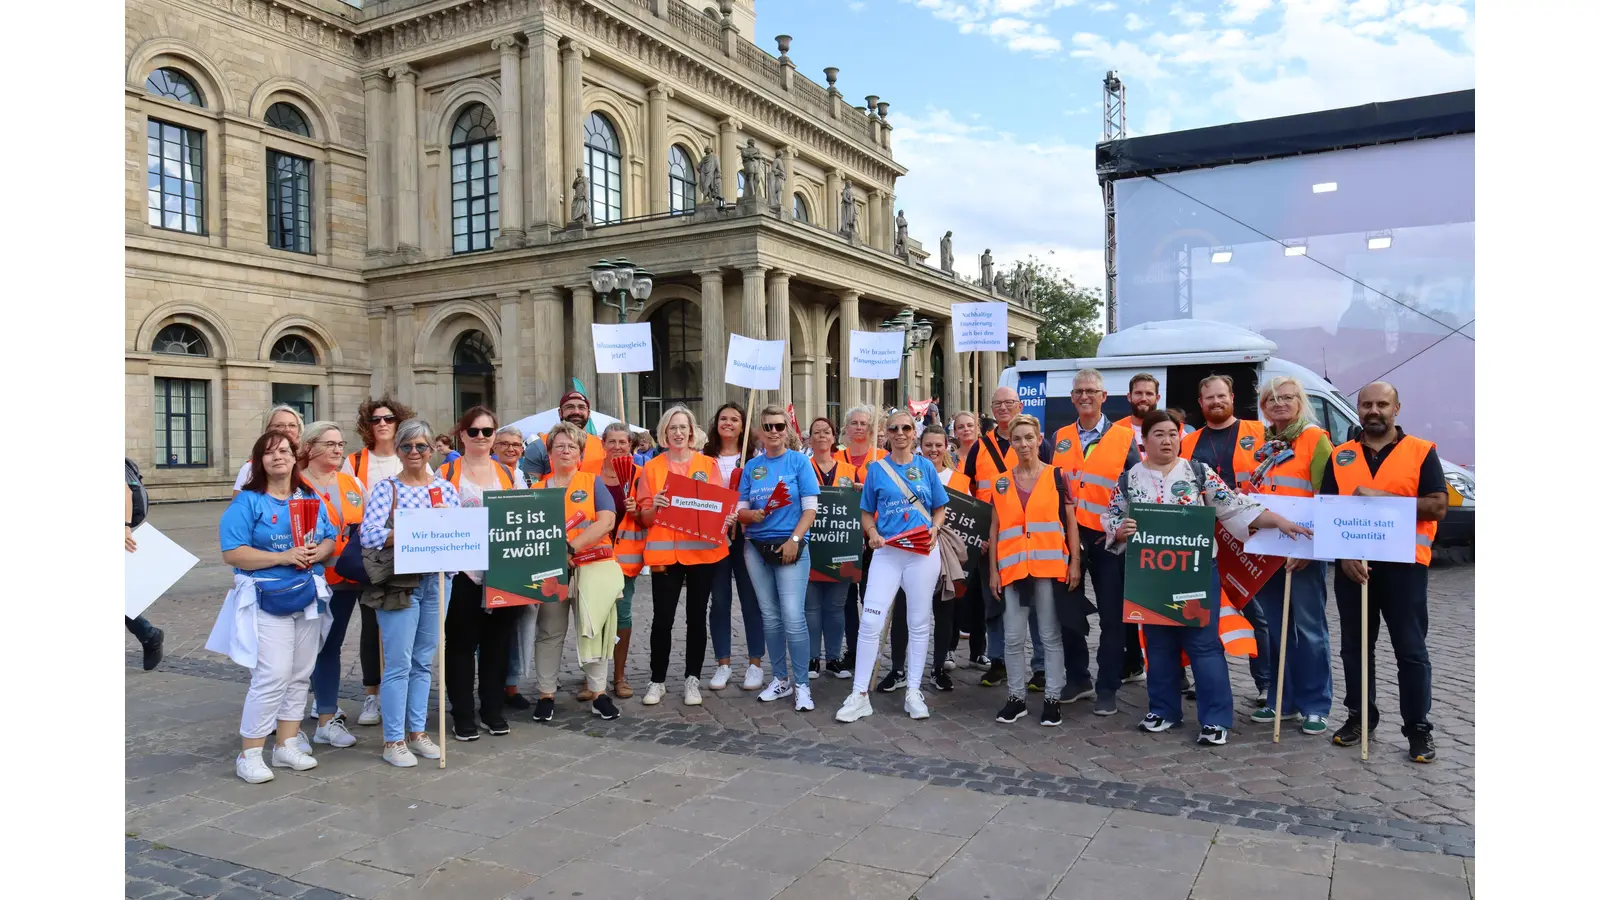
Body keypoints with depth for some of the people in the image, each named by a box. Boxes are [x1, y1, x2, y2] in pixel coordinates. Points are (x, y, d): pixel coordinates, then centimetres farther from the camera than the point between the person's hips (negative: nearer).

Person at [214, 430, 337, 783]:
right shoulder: (247, 502, -6)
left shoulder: (311, 499, 11)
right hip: (267, 599, -6)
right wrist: (283, 557, -21)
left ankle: (287, 744, 23)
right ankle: (249, 754, 2)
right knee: (272, 677, -11)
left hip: (309, 597, 6)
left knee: (300, 675, 11)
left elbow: (330, 540, 12)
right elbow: (232, 553, -14)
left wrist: (317, 553, -11)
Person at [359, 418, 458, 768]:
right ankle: (393, 740, 8)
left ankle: (417, 731, 23)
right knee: (398, 663, -2)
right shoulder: (385, 489, -2)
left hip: (437, 580, 4)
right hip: (399, 582, -4)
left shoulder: (446, 488, 9)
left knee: (424, 661, 12)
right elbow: (369, 536, -14)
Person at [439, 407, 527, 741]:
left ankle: (493, 710, 22)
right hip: (462, 573, -2)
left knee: (498, 643, 10)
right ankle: (462, 715, 14)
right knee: (461, 644, 4)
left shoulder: (511, 474, 11)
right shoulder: (445, 474, 3)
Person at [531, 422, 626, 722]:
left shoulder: (593, 482, 4)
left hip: (593, 565, -1)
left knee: (593, 628, 2)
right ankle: (546, 695, 16)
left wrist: (570, 547, -17)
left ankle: (599, 693, 10)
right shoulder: (538, 490, 10)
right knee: (551, 633, 7)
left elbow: (606, 522, -9)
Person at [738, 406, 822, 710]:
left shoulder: (799, 462, -1)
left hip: (790, 546, -4)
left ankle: (802, 684, -1)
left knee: (793, 617, -10)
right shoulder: (752, 466, 9)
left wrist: (794, 540, -15)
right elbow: (740, 508, 8)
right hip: (756, 547, 4)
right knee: (770, 617, 10)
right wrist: (751, 515, -14)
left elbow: (810, 508, -5)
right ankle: (780, 679, 22)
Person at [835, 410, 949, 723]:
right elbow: (867, 513, 8)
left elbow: (939, 509, 11)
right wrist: (872, 534, -11)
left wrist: (934, 528, -10)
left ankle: (914, 692, 18)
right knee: (871, 621, -8)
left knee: (919, 623, 7)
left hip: (923, 553, 1)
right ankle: (860, 694, 1)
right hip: (887, 552, -1)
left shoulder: (926, 467, 7)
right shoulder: (876, 469, 5)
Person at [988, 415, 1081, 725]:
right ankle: (1016, 697, 19)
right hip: (1013, 568, 2)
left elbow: (1071, 523, 3)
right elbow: (995, 528, 10)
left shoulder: (1057, 476, 2)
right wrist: (993, 569, 5)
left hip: (1050, 567, -2)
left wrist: (1075, 562, -4)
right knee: (1013, 638, 6)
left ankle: (1053, 698, 14)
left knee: (1051, 635, 4)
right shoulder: (1002, 482, 8)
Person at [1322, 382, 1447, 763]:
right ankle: (1359, 716, 24)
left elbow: (1438, 505, -7)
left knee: (1411, 649, 2)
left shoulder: (1421, 452, 2)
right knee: (1354, 646, 11)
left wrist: (1383, 497, -17)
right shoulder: (1340, 456, 9)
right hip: (1352, 565, 3)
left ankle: (1418, 727, 13)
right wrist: (1344, 553, -8)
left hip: (1403, 563, -3)